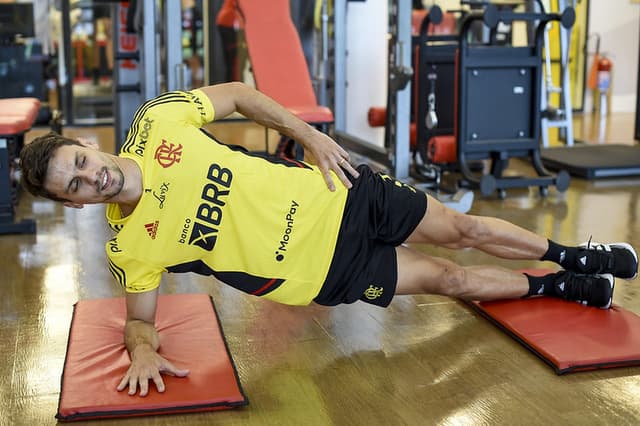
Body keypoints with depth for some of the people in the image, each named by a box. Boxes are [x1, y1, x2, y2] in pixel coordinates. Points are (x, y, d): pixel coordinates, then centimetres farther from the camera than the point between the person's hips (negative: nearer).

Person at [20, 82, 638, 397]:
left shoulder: (156, 121, -13)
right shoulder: (128, 249, -15)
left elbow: (234, 94, 1)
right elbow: (139, 317, -3)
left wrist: (308, 135, -5)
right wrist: (142, 349, -27)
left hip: (331, 198, 2)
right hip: (321, 271, -1)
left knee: (462, 230, 12)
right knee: (447, 279, 7)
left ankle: (571, 255, 40)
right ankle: (555, 289, 35)